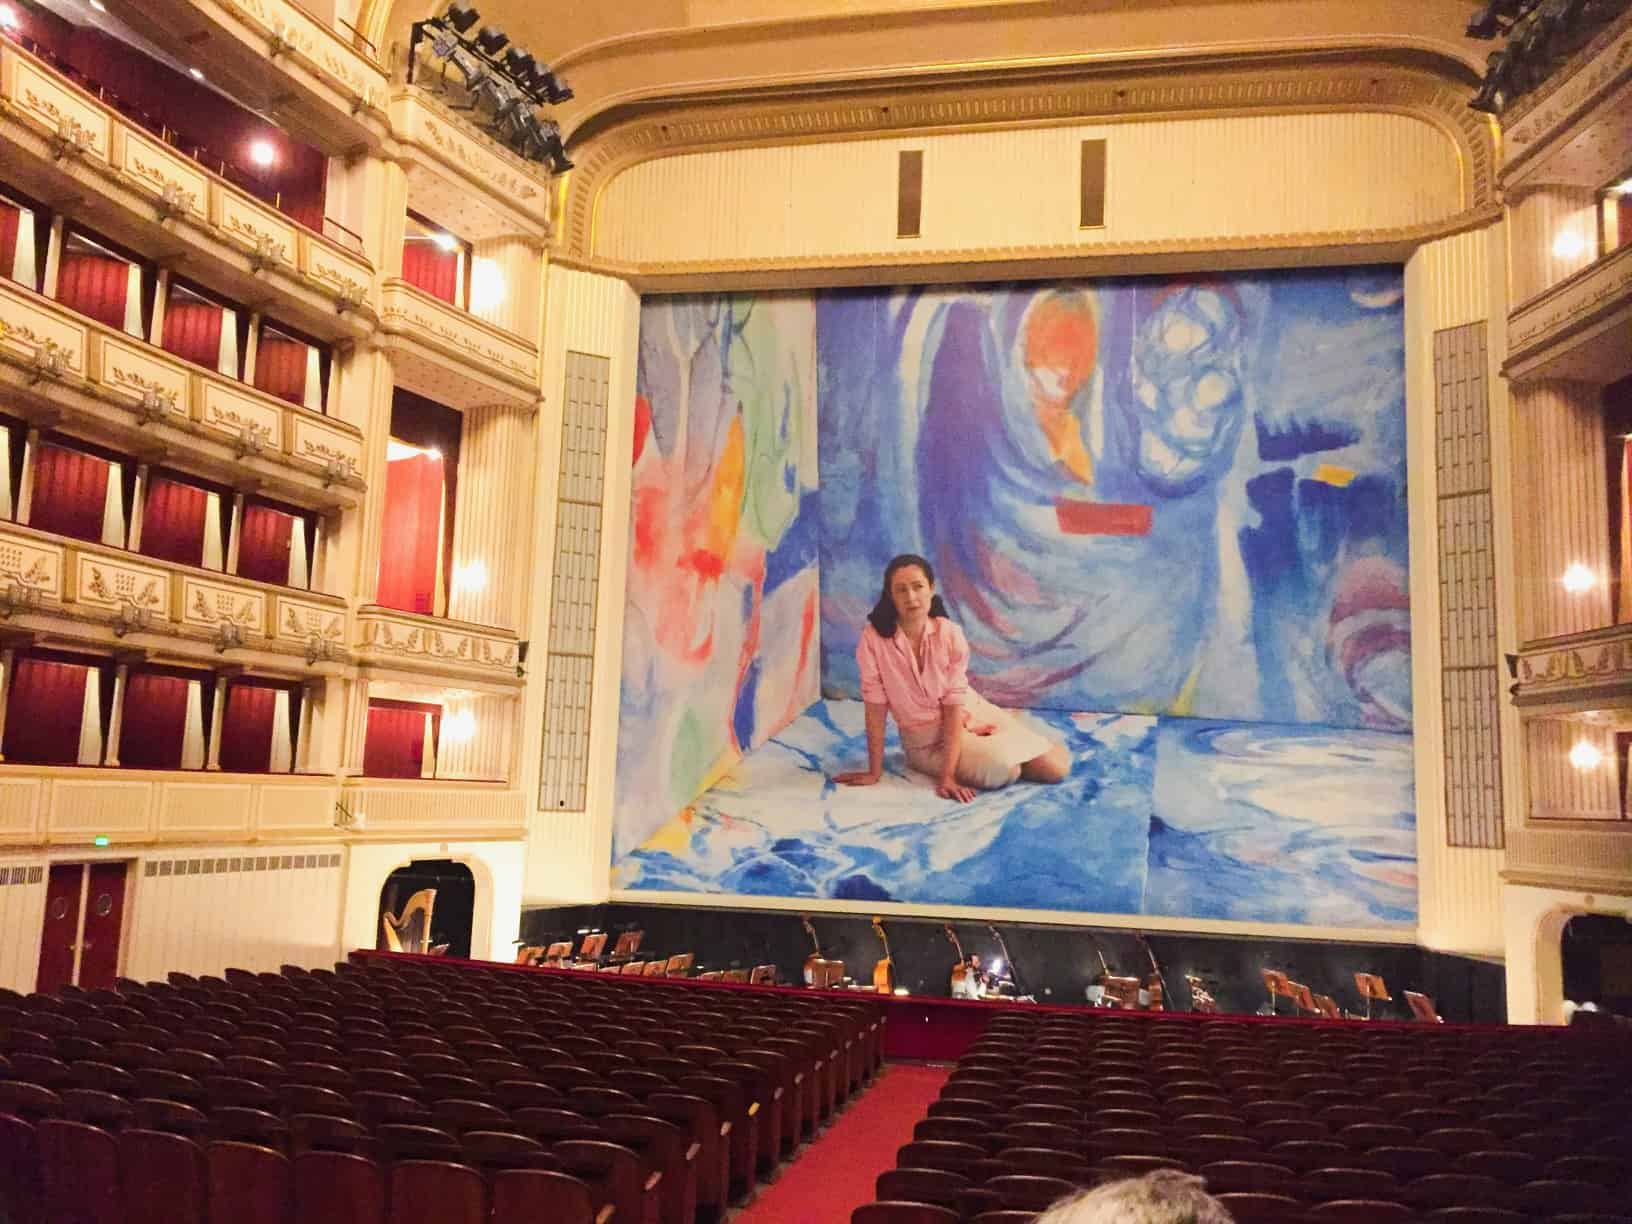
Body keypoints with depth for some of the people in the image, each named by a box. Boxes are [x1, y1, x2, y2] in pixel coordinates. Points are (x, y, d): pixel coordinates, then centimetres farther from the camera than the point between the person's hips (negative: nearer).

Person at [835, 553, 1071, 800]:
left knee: (1057, 767, -5)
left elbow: (954, 704, -18)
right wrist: (875, 772, -15)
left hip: (972, 716, 2)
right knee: (1004, 770, -25)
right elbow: (876, 706, -16)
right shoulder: (873, 637, -21)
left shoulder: (951, 634, -16)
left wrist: (947, 775, -25)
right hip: (928, 741, -2)